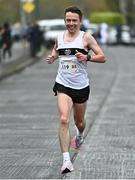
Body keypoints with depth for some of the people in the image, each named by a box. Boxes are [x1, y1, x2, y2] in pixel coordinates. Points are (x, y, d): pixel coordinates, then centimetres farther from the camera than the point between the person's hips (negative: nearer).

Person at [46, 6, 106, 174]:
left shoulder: (86, 37, -5)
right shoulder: (59, 38, 5)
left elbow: (102, 57, -5)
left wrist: (87, 57, -22)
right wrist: (51, 58, 3)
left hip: (81, 86, -1)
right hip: (63, 85, 1)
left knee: (79, 121, 18)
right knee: (63, 119, -19)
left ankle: (80, 135, 57)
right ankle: (66, 160, -20)